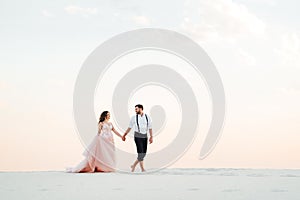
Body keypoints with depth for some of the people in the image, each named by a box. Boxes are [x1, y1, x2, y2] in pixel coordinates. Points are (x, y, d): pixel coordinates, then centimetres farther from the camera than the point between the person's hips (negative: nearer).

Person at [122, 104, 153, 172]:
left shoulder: (148, 117, 2)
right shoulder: (134, 117, -1)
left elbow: (150, 128, 5)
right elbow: (129, 127, 7)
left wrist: (151, 136, 0)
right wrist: (124, 135, 10)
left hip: (145, 136, 3)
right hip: (138, 135, -3)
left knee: (144, 153, 5)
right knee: (140, 152, -10)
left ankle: (134, 165, 21)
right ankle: (142, 169, -3)